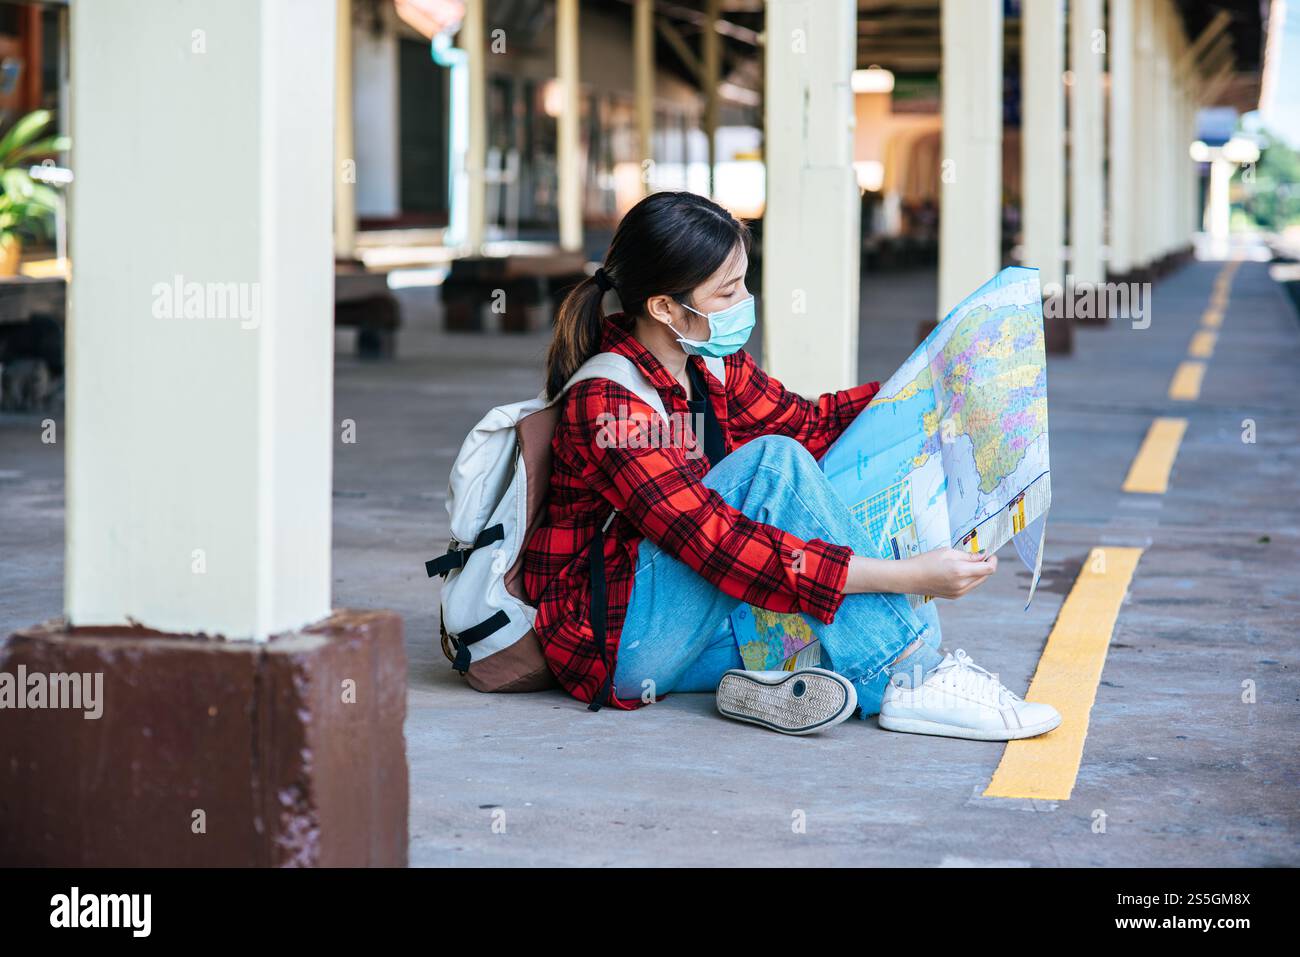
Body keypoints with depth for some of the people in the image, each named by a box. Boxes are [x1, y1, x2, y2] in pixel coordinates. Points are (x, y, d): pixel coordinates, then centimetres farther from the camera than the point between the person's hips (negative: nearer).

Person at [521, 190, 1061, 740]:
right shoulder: (607, 404, -23)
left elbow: (807, 422, 17)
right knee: (772, 462, -24)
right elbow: (719, 547, -30)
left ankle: (771, 683, -15)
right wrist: (907, 576, -33)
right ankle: (907, 682, -22)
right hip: (619, 640, -9)